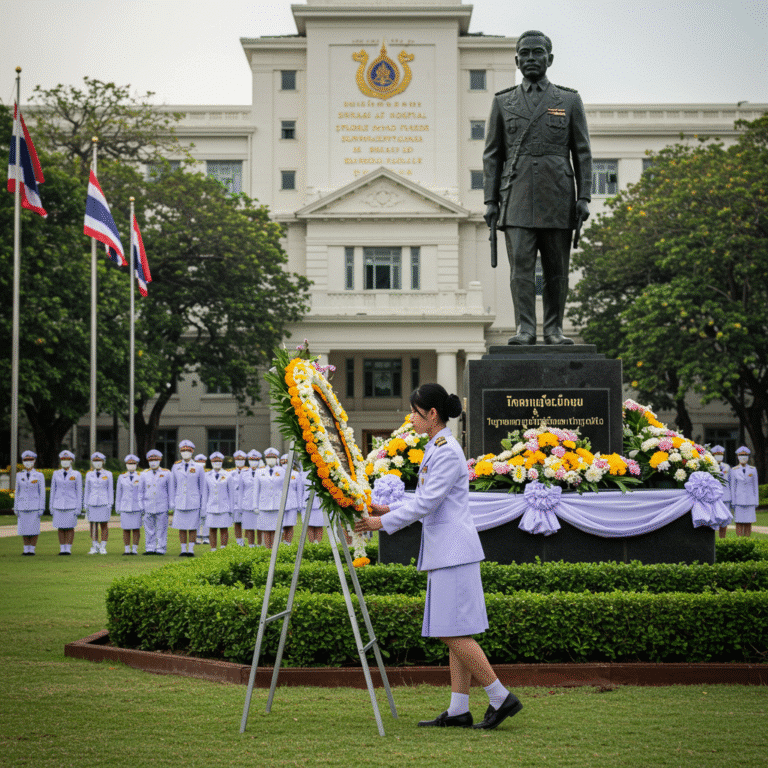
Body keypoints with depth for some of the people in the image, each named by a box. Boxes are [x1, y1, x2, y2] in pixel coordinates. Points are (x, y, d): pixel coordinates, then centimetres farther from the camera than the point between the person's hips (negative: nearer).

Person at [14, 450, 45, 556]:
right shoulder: (19, 475, 6)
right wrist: (16, 508, 5)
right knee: (23, 528, 4)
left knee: (34, 528, -3)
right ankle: (26, 549, 15)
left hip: (35, 506, -3)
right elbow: (17, 492, 10)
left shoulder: (39, 475, -2)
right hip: (23, 506, 3)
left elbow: (42, 493, -2)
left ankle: (32, 549, 6)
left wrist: (41, 508, -8)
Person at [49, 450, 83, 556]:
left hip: (71, 505, -2)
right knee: (60, 527, 3)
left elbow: (79, 492, -1)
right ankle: (62, 549, 8)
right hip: (59, 505, 3)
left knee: (70, 527, -1)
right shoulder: (56, 474, 7)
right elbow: (53, 490, 10)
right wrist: (51, 506, 6)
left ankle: (68, 549, 3)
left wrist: (78, 507, -7)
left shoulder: (76, 474, 0)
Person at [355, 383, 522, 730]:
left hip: (453, 552, -10)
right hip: (445, 553, 10)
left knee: (454, 632, -10)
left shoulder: (447, 452, -14)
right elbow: (425, 499, 24)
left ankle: (501, 697, -4)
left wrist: (382, 523, -12)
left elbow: (427, 503, -17)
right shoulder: (436, 448, 17)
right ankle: (459, 710, 10)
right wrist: (389, 509, 16)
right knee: (455, 634, 8)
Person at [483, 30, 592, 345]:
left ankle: (553, 329, 7)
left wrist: (584, 198, -3)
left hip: (557, 200, 0)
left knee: (556, 269, 1)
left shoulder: (570, 101, 10)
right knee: (521, 264, -9)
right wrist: (490, 201, 2)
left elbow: (582, 153, 8)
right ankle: (525, 329, -10)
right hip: (517, 199, 0)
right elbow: (492, 155, 11)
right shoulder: (503, 102, 12)